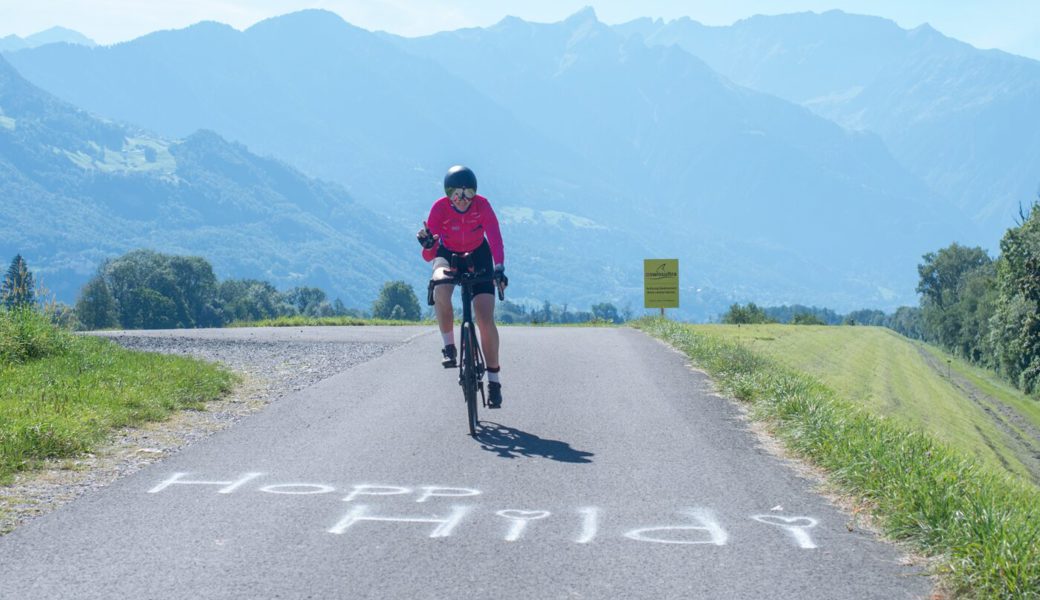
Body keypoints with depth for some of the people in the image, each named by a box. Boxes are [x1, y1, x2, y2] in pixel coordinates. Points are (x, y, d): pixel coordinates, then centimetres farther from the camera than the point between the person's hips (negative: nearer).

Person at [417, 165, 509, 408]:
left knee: (485, 320, -10)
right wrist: (427, 245, -52)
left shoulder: (482, 205, -26)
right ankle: (449, 347, -19)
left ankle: (494, 379, 6)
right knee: (440, 287, -36)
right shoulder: (439, 208, -27)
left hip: (478, 256, 0)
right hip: (448, 254, 0)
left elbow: (495, 238, -35)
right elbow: (429, 255, -29)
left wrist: (499, 268, -50)